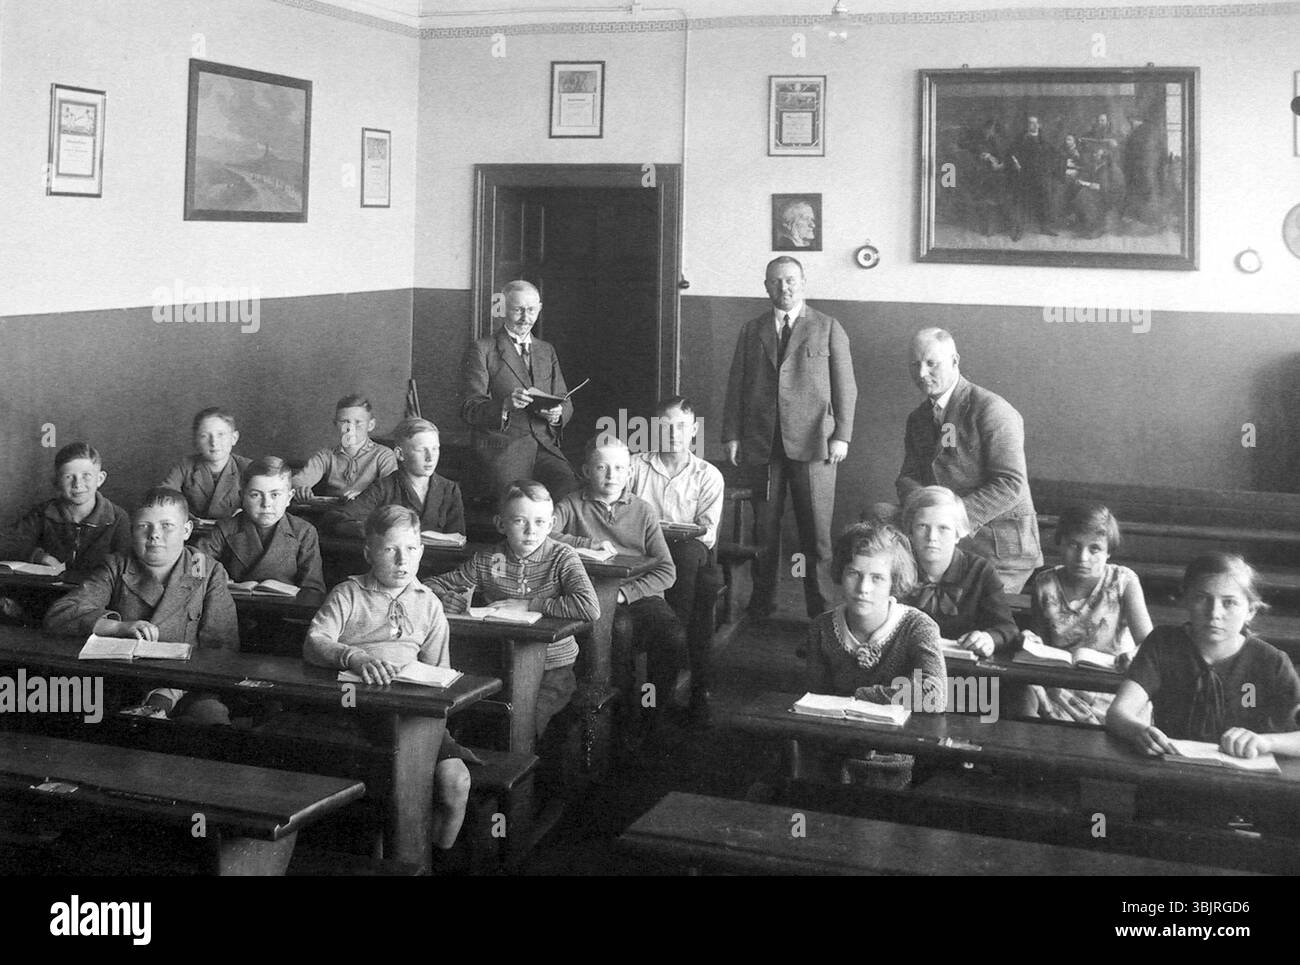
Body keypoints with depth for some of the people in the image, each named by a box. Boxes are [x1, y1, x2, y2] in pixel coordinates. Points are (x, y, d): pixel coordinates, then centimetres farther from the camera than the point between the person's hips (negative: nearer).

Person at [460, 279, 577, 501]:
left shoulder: (547, 350, 22)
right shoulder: (482, 350, 5)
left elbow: (565, 402, 20)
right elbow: (469, 409, -2)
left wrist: (557, 413, -5)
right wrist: (505, 404, -22)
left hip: (546, 446, 4)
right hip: (502, 448, -4)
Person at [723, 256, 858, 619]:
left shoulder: (828, 328, 7)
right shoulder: (751, 331, 14)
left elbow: (845, 387, 4)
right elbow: (736, 386, 13)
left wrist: (842, 436, -5)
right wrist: (731, 435, 5)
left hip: (813, 443, -2)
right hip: (761, 445, 2)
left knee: (816, 530, -2)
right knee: (764, 528, 5)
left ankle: (820, 606, 5)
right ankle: (761, 602, 14)